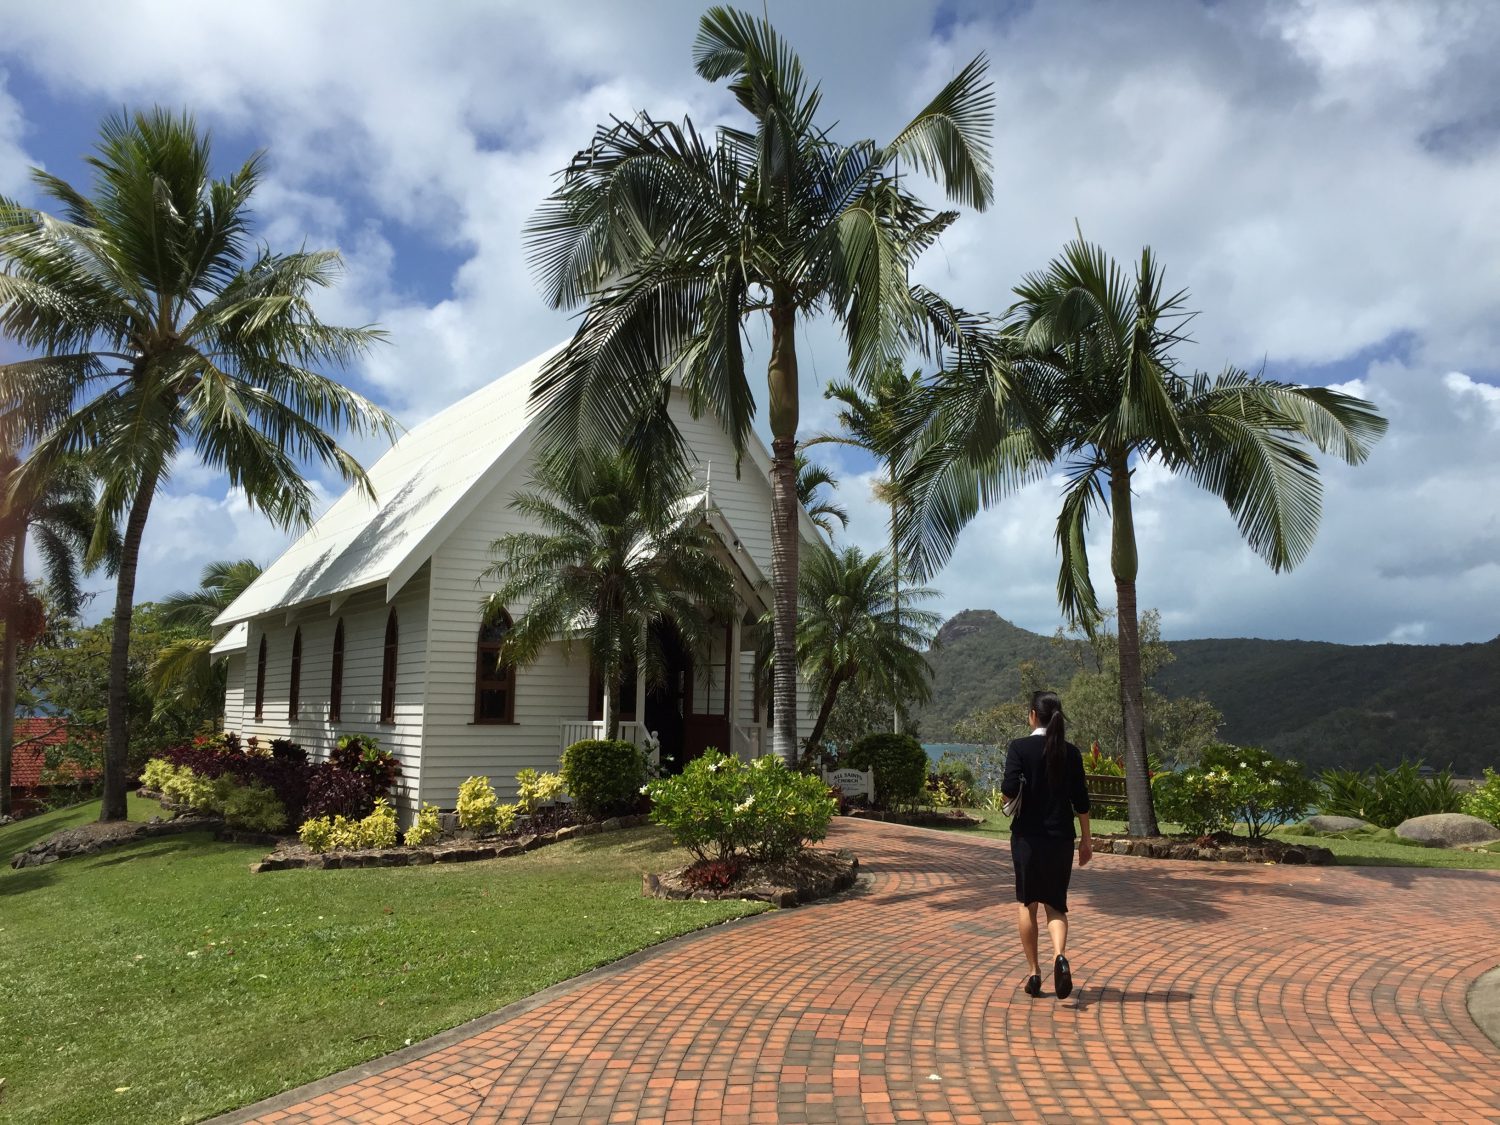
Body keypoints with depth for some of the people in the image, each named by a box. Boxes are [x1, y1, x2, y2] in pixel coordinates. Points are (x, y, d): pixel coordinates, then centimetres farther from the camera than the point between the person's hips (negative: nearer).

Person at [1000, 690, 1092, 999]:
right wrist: (1086, 839, 10)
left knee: (1027, 904, 12)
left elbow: (1010, 788, -20)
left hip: (1028, 836, -2)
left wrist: (1005, 788, 4)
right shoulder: (1071, 752, 1)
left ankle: (1034, 972, 15)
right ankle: (1059, 955, -15)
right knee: (1055, 904, 11)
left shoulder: (1019, 748, -9)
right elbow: (1081, 800, 3)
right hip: (1060, 837, 2)